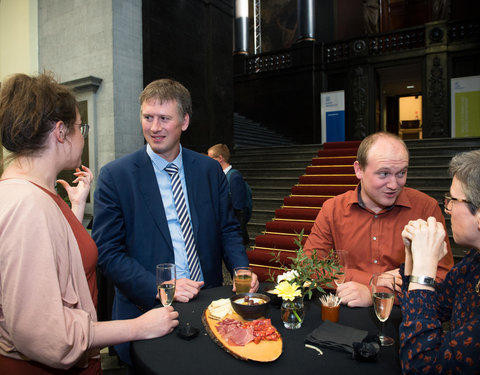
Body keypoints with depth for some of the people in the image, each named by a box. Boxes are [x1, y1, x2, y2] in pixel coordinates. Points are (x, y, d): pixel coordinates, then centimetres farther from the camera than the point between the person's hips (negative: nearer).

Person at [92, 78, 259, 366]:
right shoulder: (115, 176, -8)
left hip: (209, 304, 3)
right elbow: (108, 251, -11)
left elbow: (228, 230, 5)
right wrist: (159, 288, -20)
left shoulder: (210, 170, 1)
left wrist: (242, 269, -12)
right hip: (147, 309, -2)